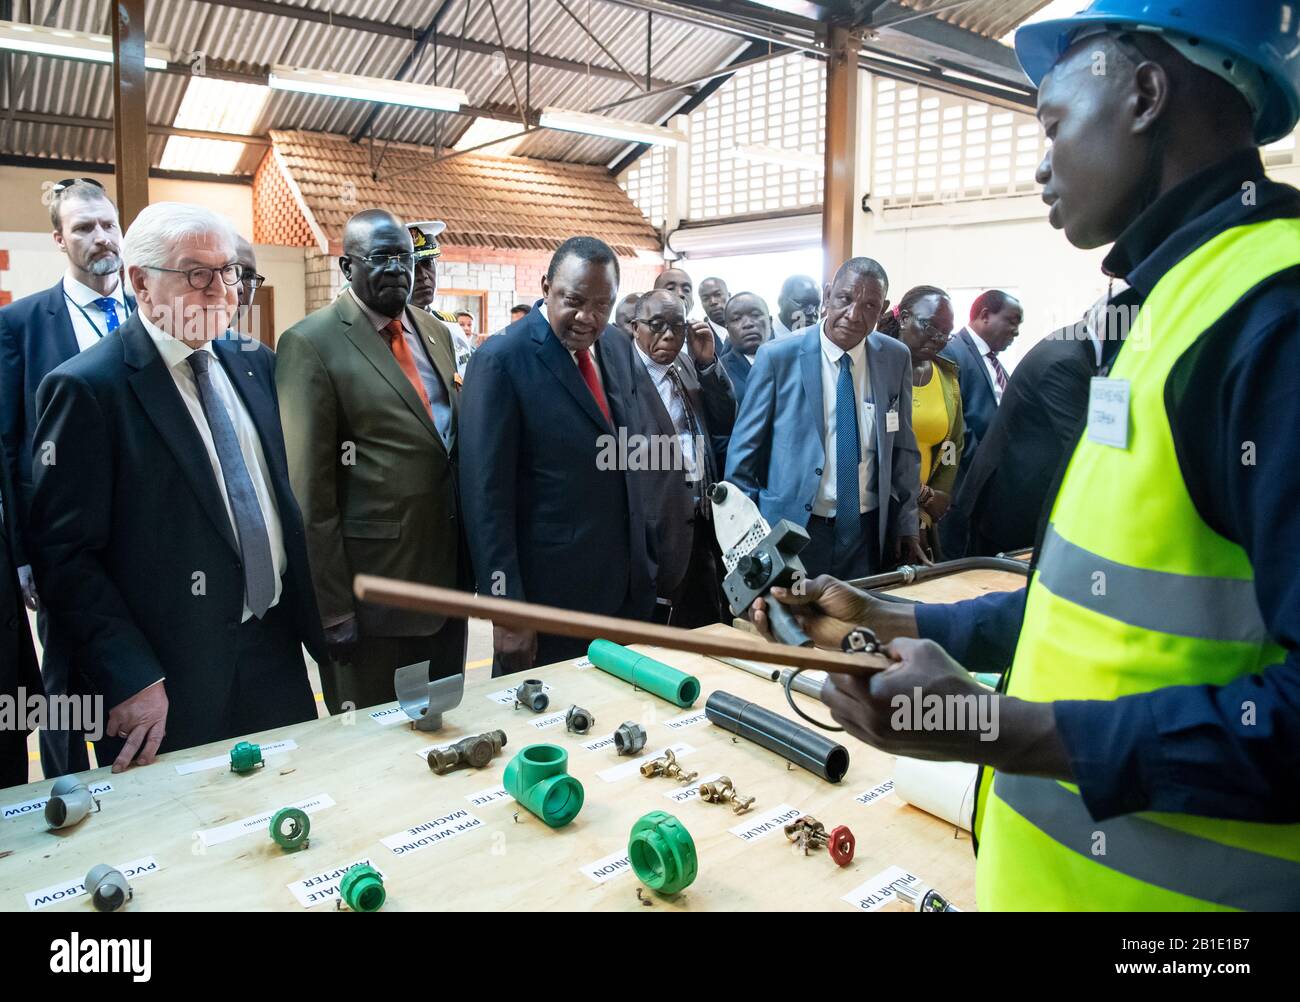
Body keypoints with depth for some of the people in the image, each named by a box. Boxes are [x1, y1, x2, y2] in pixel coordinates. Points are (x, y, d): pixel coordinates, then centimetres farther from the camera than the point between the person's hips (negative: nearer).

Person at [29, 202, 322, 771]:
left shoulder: (256, 363, 6)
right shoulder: (88, 388, -12)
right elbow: (65, 554, -13)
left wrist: (315, 618, 10)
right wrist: (130, 680, -17)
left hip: (278, 652, 6)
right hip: (174, 687, -5)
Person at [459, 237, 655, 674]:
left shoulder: (618, 347, 6)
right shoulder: (501, 360, -14)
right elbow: (486, 495, -16)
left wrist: (645, 558, 14)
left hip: (628, 588, 6)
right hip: (549, 593, -6)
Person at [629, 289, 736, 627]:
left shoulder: (689, 366, 11)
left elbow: (725, 423, 9)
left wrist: (707, 362, -2)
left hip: (702, 520, 7)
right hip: (662, 528, -7)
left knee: (709, 630, 17)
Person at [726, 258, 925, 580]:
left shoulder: (896, 358, 1)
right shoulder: (778, 357, -9)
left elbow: (903, 448, 8)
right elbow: (743, 450, -3)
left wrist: (906, 526, 6)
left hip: (869, 531, 3)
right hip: (792, 530, -3)